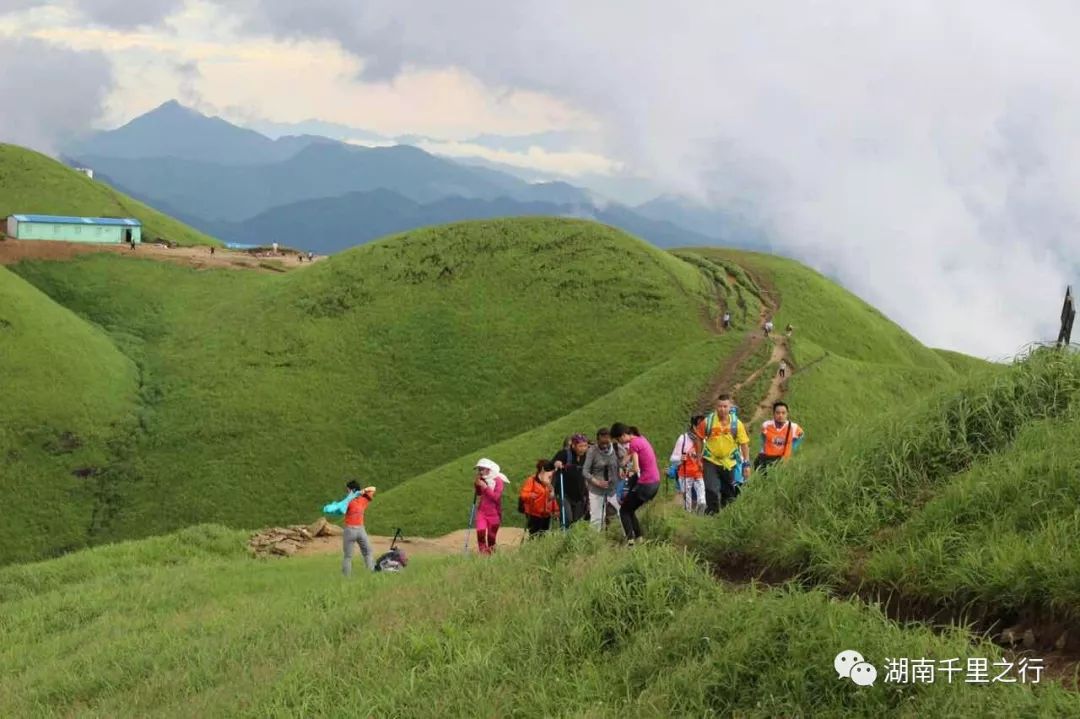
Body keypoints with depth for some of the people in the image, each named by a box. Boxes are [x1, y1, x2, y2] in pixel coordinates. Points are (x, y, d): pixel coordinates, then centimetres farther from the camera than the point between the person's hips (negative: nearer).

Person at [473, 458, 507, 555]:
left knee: (491, 537, 3)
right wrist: (477, 485, 0)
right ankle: (483, 553, -11)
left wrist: (485, 487, -24)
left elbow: (496, 497, -19)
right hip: (482, 511, 3)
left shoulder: (498, 481, -10)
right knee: (480, 532, -17)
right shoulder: (482, 480, 5)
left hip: (494, 513, -3)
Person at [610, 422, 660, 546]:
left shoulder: (634, 444, -17)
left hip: (645, 484, -9)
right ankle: (639, 537, 14)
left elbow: (636, 469, -18)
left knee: (624, 511, 4)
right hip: (656, 482, 9)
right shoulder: (640, 439, 11)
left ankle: (630, 539, -11)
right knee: (630, 510, 20)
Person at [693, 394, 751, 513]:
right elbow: (699, 438, 3)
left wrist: (747, 464, -6)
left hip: (729, 463, 2)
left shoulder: (736, 424, -8)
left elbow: (744, 444, -3)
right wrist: (699, 458, 4)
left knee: (728, 493, 14)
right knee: (711, 491, -14)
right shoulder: (708, 421, -10)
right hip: (711, 461, -2)